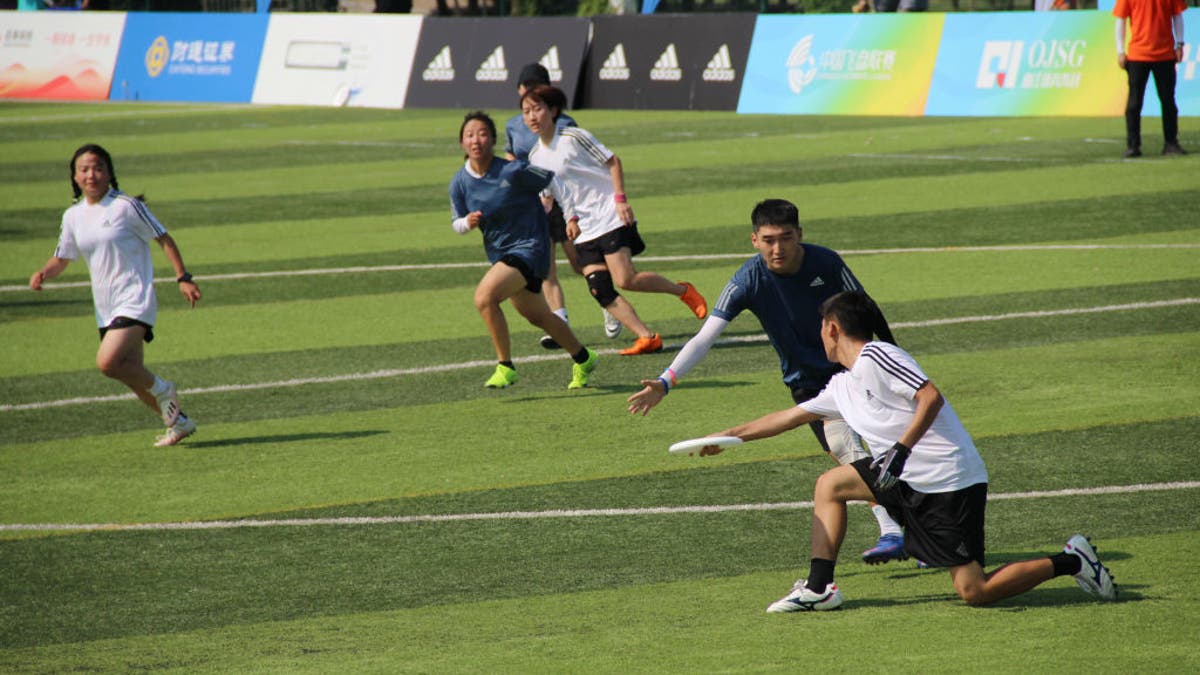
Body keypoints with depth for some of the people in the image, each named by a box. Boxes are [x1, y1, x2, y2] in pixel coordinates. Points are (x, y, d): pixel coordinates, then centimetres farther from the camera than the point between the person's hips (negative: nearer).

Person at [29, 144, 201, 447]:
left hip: (134, 300, -7)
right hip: (105, 308, 7)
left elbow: (163, 238, -4)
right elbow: (61, 258, 18)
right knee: (132, 374, 10)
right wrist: (43, 274, -4)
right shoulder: (73, 216, 7)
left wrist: (183, 278, -10)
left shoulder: (126, 206, -10)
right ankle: (178, 422, 28)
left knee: (108, 362, -23)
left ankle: (161, 389, 2)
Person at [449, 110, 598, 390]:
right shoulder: (459, 183, -5)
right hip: (499, 251, 7)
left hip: (529, 248, -7)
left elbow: (556, 180, -12)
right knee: (538, 317, 23)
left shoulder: (513, 172, -23)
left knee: (484, 296, -26)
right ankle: (583, 359, 45)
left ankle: (505, 366, -13)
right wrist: (467, 222, -16)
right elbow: (456, 222, 7)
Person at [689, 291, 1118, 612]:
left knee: (974, 592, -13)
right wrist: (731, 435, 33)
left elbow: (930, 397, -22)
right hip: (910, 479, 9)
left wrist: (900, 450, -27)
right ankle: (819, 589, 8)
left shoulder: (875, 357, -13)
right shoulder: (842, 385, 16)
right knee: (829, 485, 11)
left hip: (949, 481, -9)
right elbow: (790, 417, 27)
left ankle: (1071, 561, 0)